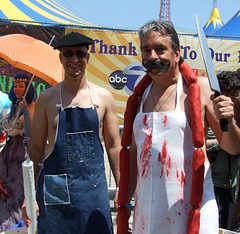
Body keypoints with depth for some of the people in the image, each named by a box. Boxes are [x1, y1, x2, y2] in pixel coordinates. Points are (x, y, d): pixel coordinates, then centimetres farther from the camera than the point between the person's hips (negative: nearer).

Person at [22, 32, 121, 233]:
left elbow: (114, 146, 7)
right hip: (55, 189, 0)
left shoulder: (103, 97, 3)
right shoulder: (46, 98, 2)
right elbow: (36, 148, 5)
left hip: (94, 187, 1)